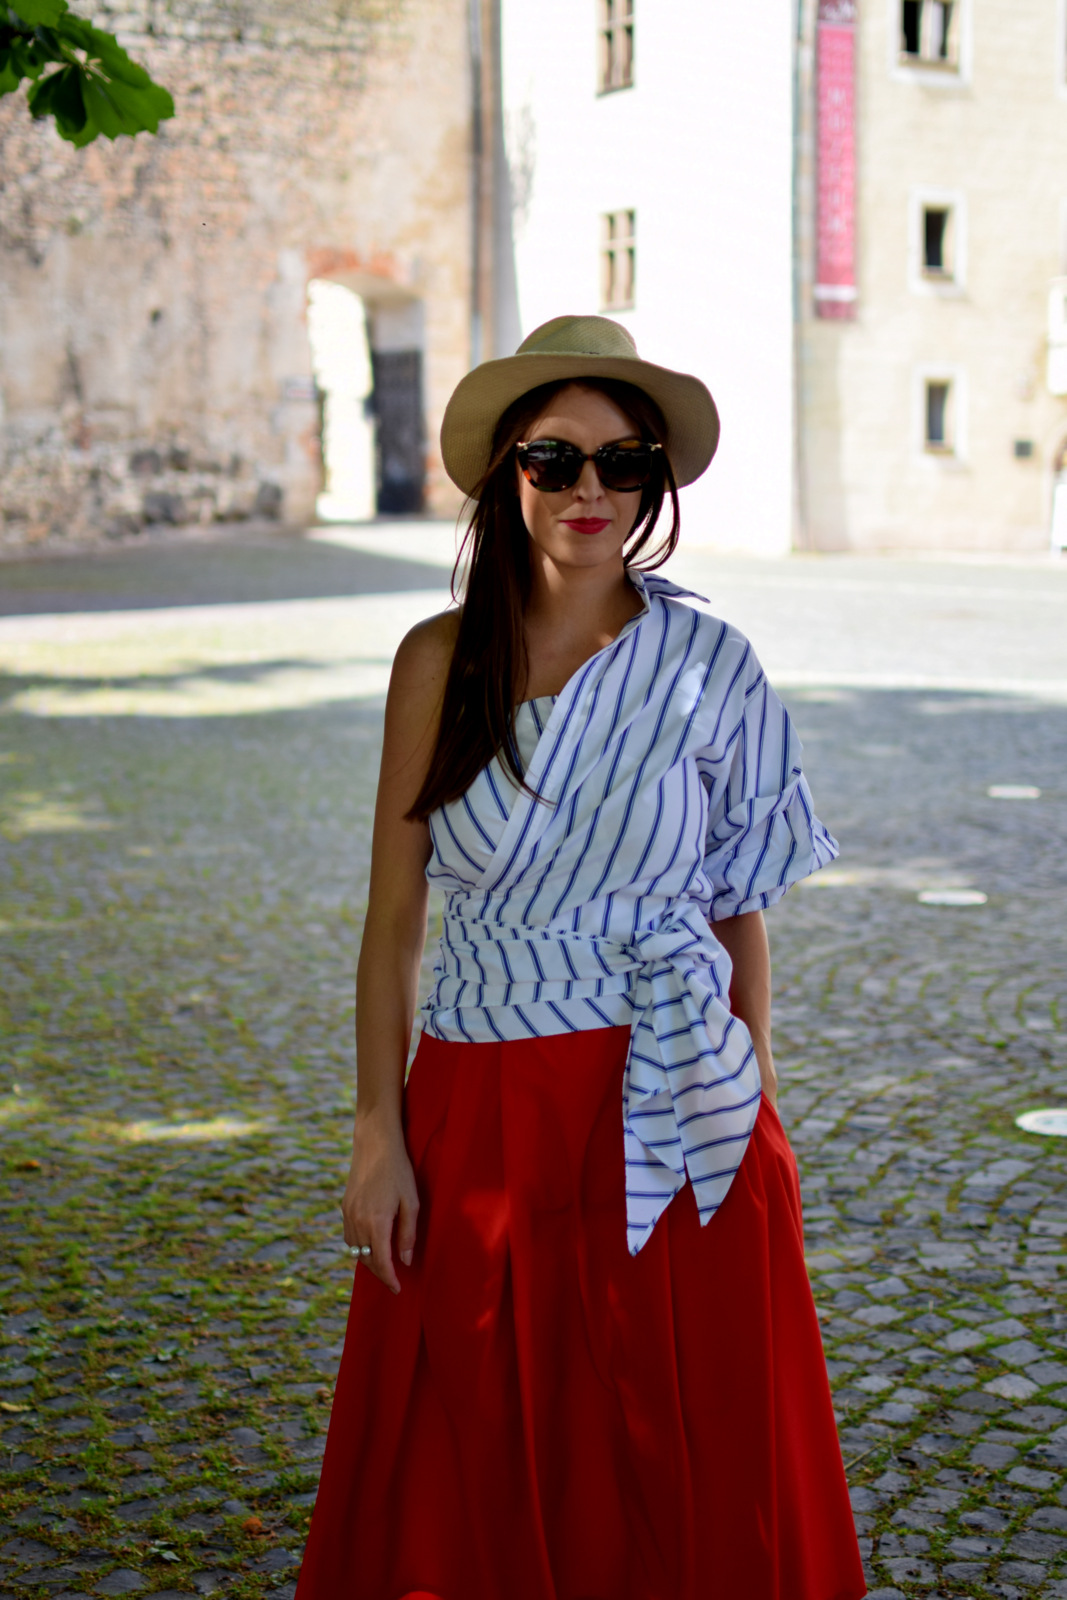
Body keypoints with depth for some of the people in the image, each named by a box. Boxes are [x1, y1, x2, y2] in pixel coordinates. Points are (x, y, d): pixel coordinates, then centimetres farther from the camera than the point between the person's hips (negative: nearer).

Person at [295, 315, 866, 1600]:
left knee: (682, 1471, 9)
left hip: (667, 1124, 0)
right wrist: (378, 1135, -2)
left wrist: (752, 1117, 3)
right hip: (479, 1117, 1)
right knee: (468, 1488, 11)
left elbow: (741, 916, 5)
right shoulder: (441, 662, -1)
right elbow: (393, 915, 1)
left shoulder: (710, 667, -1)